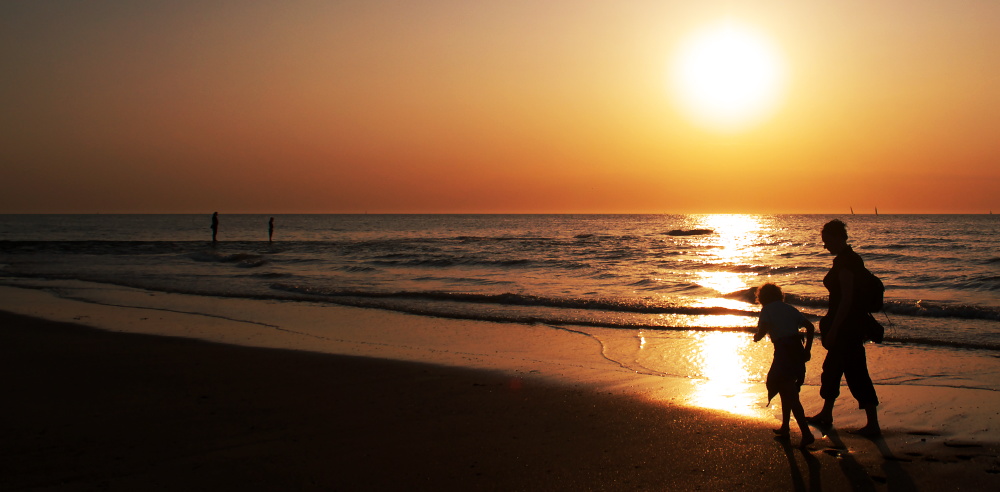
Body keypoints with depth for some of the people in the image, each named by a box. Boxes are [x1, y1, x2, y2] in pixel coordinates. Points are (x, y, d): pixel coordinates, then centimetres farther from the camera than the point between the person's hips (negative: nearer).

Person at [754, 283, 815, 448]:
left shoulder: (767, 310, 2)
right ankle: (784, 428, 28)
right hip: (797, 351, 7)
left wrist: (756, 337, 10)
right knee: (787, 390, 21)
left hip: (784, 351, -7)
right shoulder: (789, 309, 19)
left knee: (791, 395, -7)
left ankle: (806, 433, -14)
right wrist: (807, 349, 17)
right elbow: (810, 327, 15)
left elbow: (762, 330, -12)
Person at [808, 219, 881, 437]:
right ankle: (826, 414, 32)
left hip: (846, 327, -11)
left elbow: (846, 299, -23)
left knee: (856, 373, -5)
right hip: (854, 324, 11)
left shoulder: (844, 262, -20)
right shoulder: (853, 259, 11)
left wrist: (833, 330, -20)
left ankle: (873, 424, 2)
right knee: (832, 367, 20)